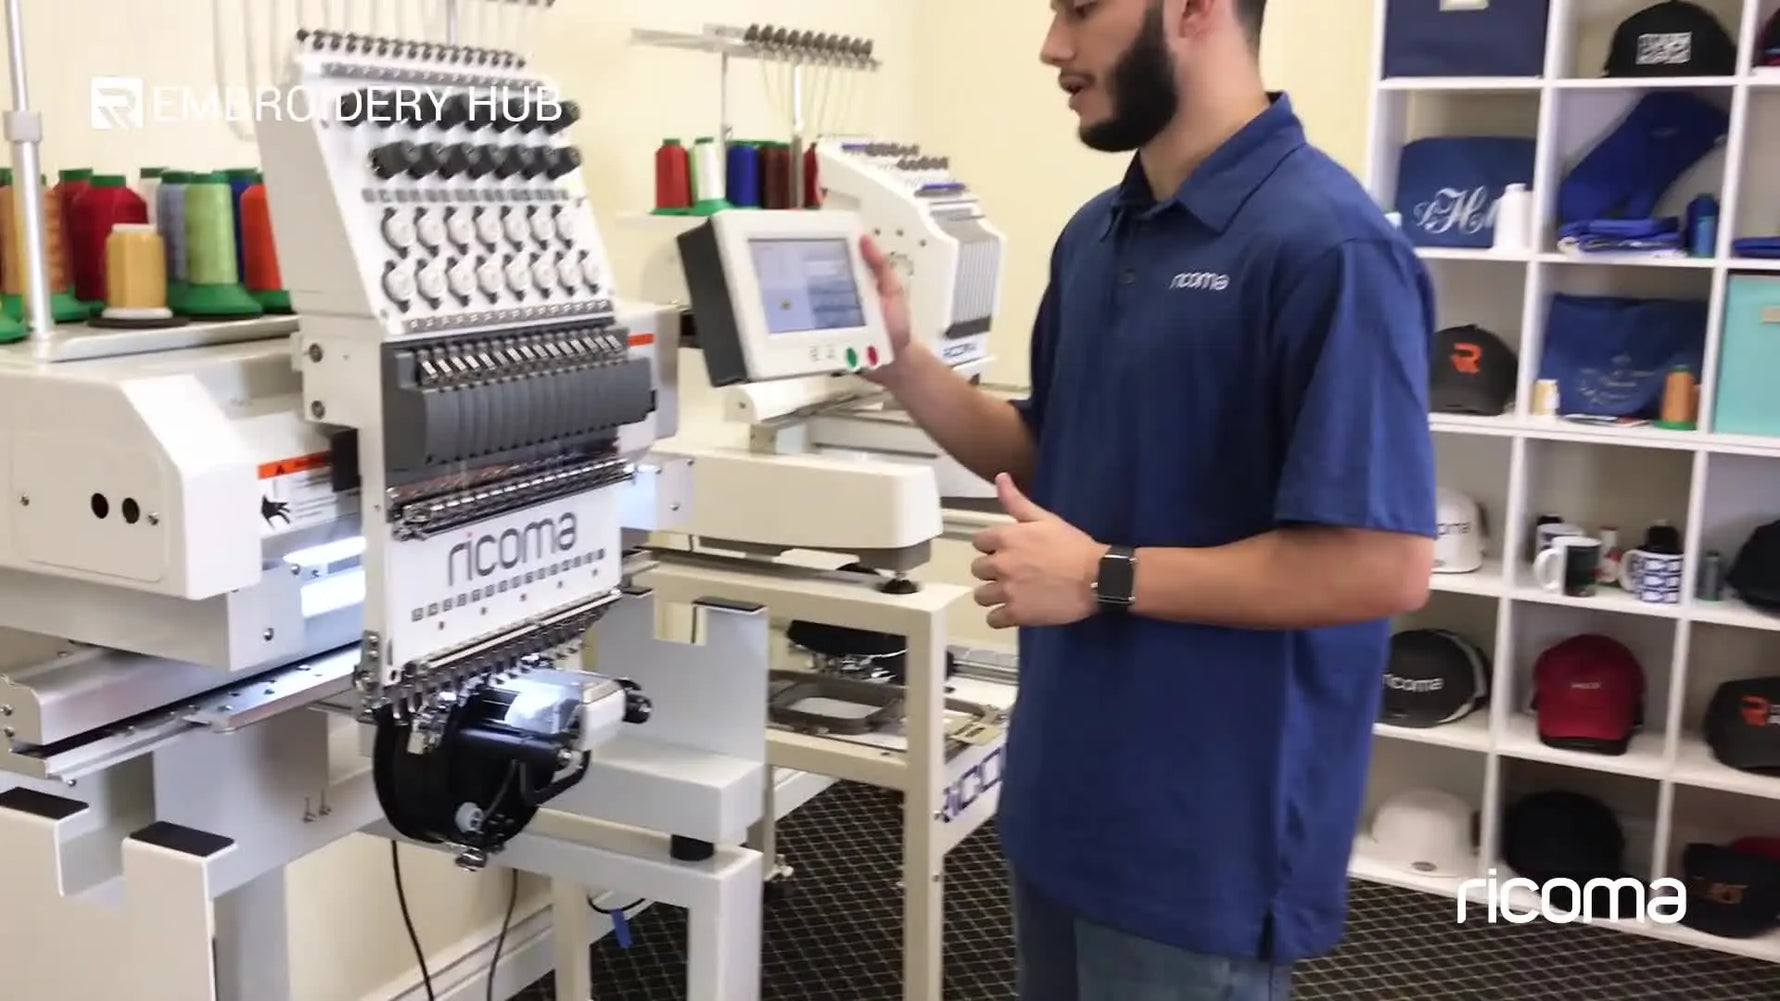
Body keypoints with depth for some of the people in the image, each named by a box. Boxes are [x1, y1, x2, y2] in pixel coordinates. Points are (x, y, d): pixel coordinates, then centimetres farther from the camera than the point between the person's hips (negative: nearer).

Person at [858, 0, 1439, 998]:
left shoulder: (1326, 244, -20)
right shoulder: (1097, 233, 6)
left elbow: (1385, 564, -24)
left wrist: (1106, 579, -21)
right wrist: (901, 358, 1)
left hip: (1206, 833, -8)